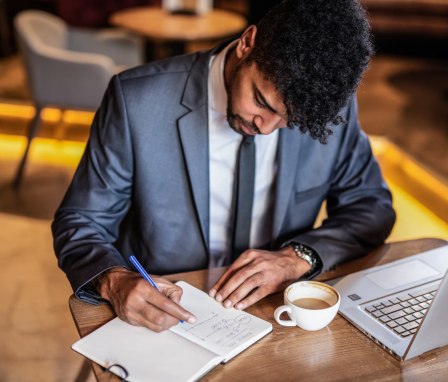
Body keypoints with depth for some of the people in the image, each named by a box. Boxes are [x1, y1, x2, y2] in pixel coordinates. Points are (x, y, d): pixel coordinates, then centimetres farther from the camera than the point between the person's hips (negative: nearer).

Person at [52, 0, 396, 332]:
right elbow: (80, 223, -8)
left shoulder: (330, 108, -10)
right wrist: (115, 281, -28)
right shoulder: (138, 100, -17)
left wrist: (298, 257, -16)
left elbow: (373, 207, 1)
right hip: (160, 318, -1)